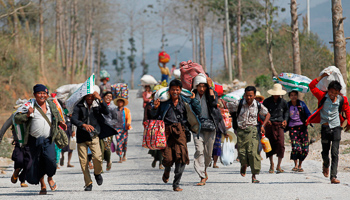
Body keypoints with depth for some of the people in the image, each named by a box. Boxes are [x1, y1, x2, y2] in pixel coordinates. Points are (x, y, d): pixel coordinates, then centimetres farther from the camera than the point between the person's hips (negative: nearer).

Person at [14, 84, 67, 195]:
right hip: (34, 140, -1)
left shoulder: (52, 105, 10)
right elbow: (17, 119, -3)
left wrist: (60, 122, 10)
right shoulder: (30, 106, -1)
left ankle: (50, 178, 11)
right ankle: (43, 185, 24)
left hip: (48, 140, 1)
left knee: (51, 159, -18)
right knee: (37, 163, 3)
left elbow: (57, 115, 30)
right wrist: (27, 115, -19)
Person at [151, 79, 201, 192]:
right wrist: (155, 108, -5)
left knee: (181, 156, -14)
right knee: (168, 158, -9)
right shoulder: (164, 102, 8)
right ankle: (167, 171, 31)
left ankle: (176, 184, -6)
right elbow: (154, 117, 13)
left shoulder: (186, 102, 12)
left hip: (180, 131, 1)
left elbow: (197, 112, 10)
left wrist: (193, 100, 4)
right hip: (167, 130, -1)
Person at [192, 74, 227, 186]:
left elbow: (214, 102, -19)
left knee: (208, 153, 4)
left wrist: (210, 86, -15)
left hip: (210, 126, 0)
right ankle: (202, 177, -15)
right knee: (199, 151, -14)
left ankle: (204, 169, 33)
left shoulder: (211, 93, 2)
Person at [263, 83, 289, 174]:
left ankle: (279, 166, -6)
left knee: (280, 144, -12)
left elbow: (286, 111, 24)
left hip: (279, 125, 0)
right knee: (270, 144, 3)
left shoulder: (283, 102, 7)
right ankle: (271, 165, 19)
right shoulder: (267, 101, 2)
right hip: (269, 125, 0)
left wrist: (285, 119, 8)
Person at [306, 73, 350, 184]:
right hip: (325, 128, 0)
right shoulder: (323, 96, -5)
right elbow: (312, 86, -11)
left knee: (335, 153, -9)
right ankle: (326, 165, 43)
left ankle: (333, 177, -13)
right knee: (325, 152, 9)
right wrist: (322, 77, -15)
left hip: (336, 128, 0)